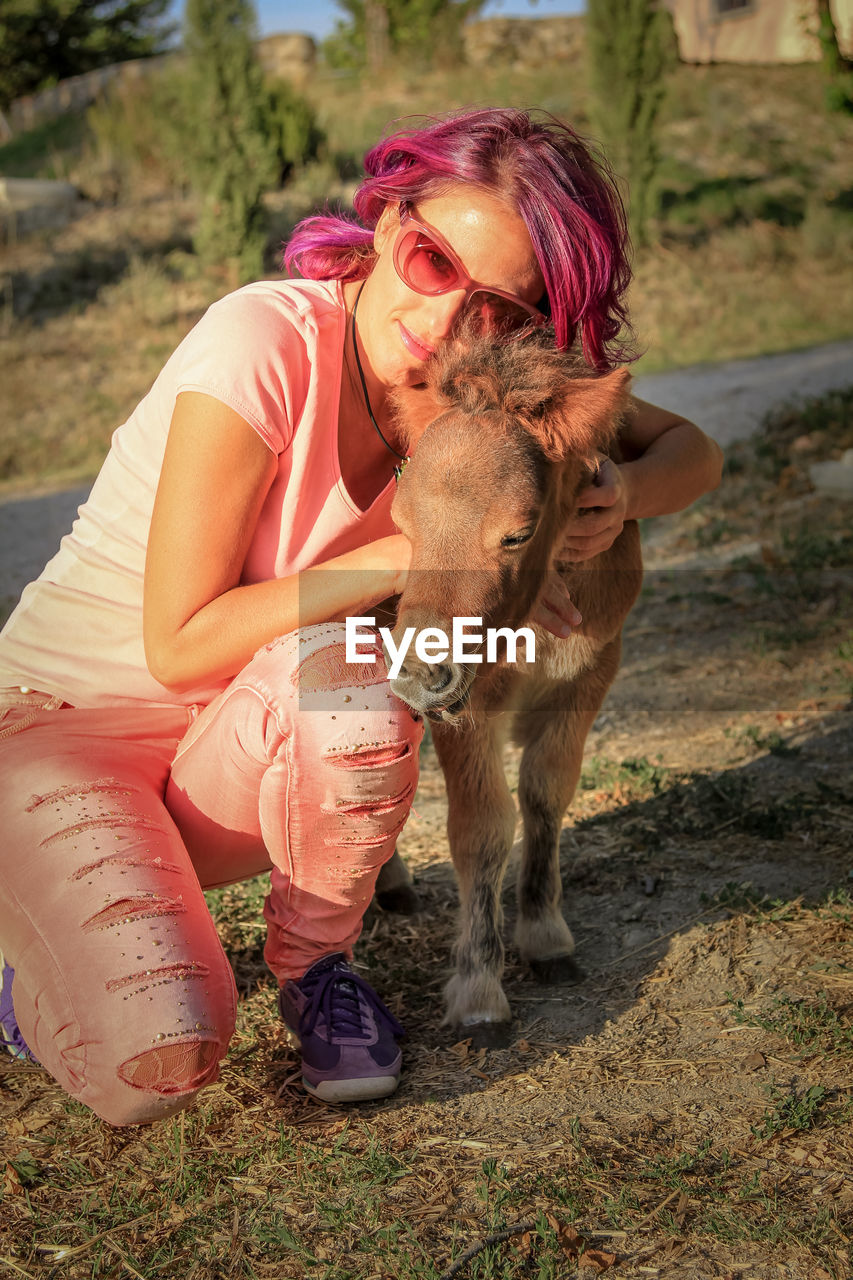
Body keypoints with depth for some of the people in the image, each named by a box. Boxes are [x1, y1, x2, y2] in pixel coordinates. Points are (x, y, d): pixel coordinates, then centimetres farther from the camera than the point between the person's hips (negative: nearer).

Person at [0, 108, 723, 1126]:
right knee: (157, 1067, -28)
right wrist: (417, 553, -26)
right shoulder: (264, 344, -26)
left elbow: (692, 450, 4)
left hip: (228, 765, 5)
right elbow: (181, 645, -24)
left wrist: (625, 491, -20)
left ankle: (312, 962, -2)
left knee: (345, 665, -32)